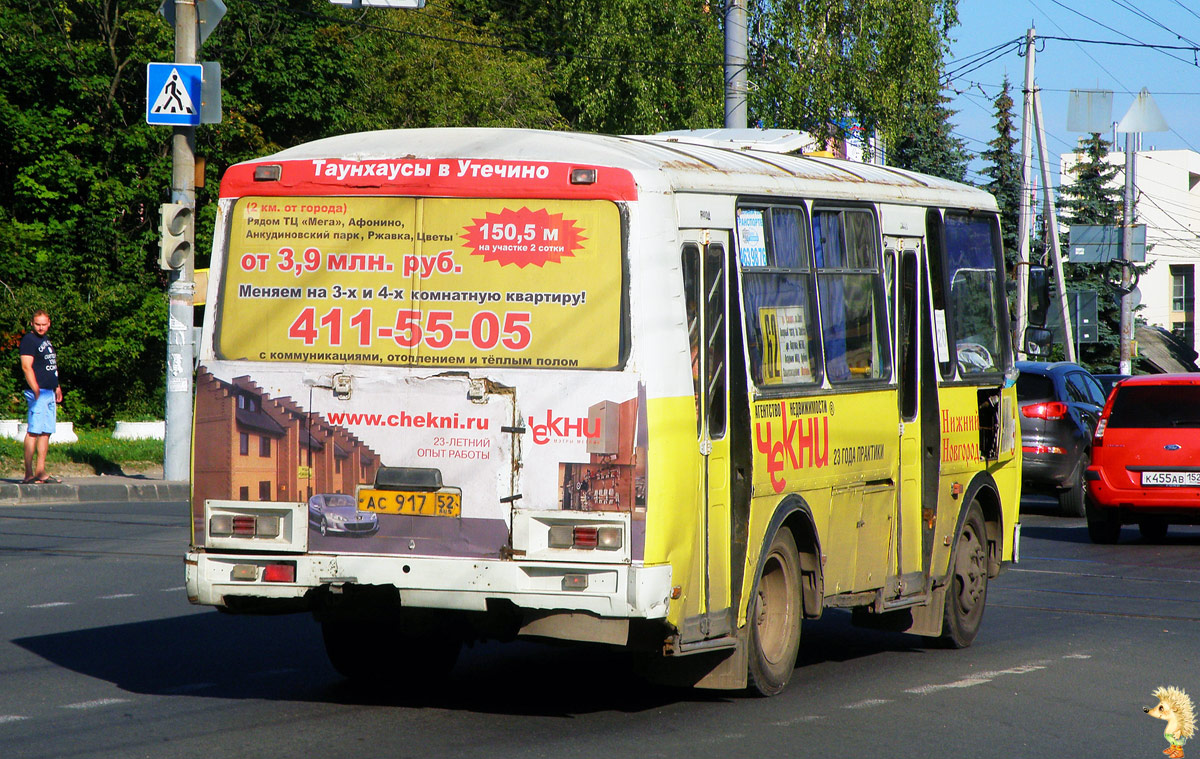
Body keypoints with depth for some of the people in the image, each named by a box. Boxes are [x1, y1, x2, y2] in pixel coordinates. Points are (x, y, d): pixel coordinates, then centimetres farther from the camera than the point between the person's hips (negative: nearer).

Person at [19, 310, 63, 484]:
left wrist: (57, 387, 23)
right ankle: (29, 473, -12)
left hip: (50, 392, 9)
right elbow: (26, 367, -16)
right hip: (38, 392, -9)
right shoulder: (29, 340, -9)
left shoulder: (46, 340, 19)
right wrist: (36, 391, -21)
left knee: (46, 432, 8)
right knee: (34, 431, -11)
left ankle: (40, 471, 11)